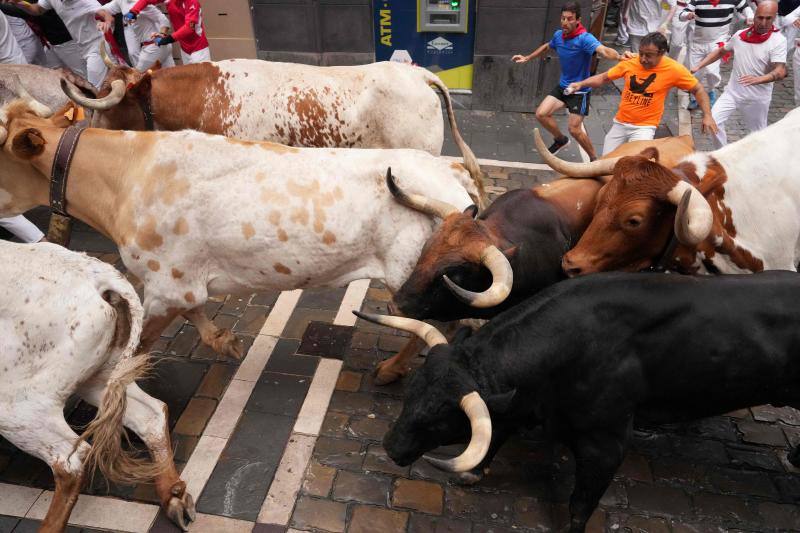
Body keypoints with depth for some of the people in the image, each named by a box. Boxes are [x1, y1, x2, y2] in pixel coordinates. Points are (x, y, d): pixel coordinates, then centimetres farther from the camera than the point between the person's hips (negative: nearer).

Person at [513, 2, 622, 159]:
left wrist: (620, 57, -64)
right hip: (563, 86, 7)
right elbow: (546, 46, 21)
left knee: (574, 129, -9)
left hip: (580, 90, -6)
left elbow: (603, 50, -44)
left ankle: (594, 159, 14)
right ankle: (560, 140, 28)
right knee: (541, 114, 0)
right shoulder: (558, 35, -3)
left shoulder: (584, 38, -25)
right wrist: (527, 58, 27)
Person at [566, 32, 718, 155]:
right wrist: (581, 84, -12)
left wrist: (707, 115, -11)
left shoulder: (674, 69, -13)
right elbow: (603, 77, 3)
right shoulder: (630, 61, -8)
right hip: (620, 123, 4)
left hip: (644, 127, -3)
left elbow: (698, 89, -2)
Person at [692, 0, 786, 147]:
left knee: (759, 133, 12)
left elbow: (780, 71, -26)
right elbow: (720, 51, 15)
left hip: (757, 97, -3)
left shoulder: (778, 41, -16)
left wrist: (757, 79, -45)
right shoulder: (740, 35, -3)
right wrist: (698, 66, 5)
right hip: (732, 91, 3)